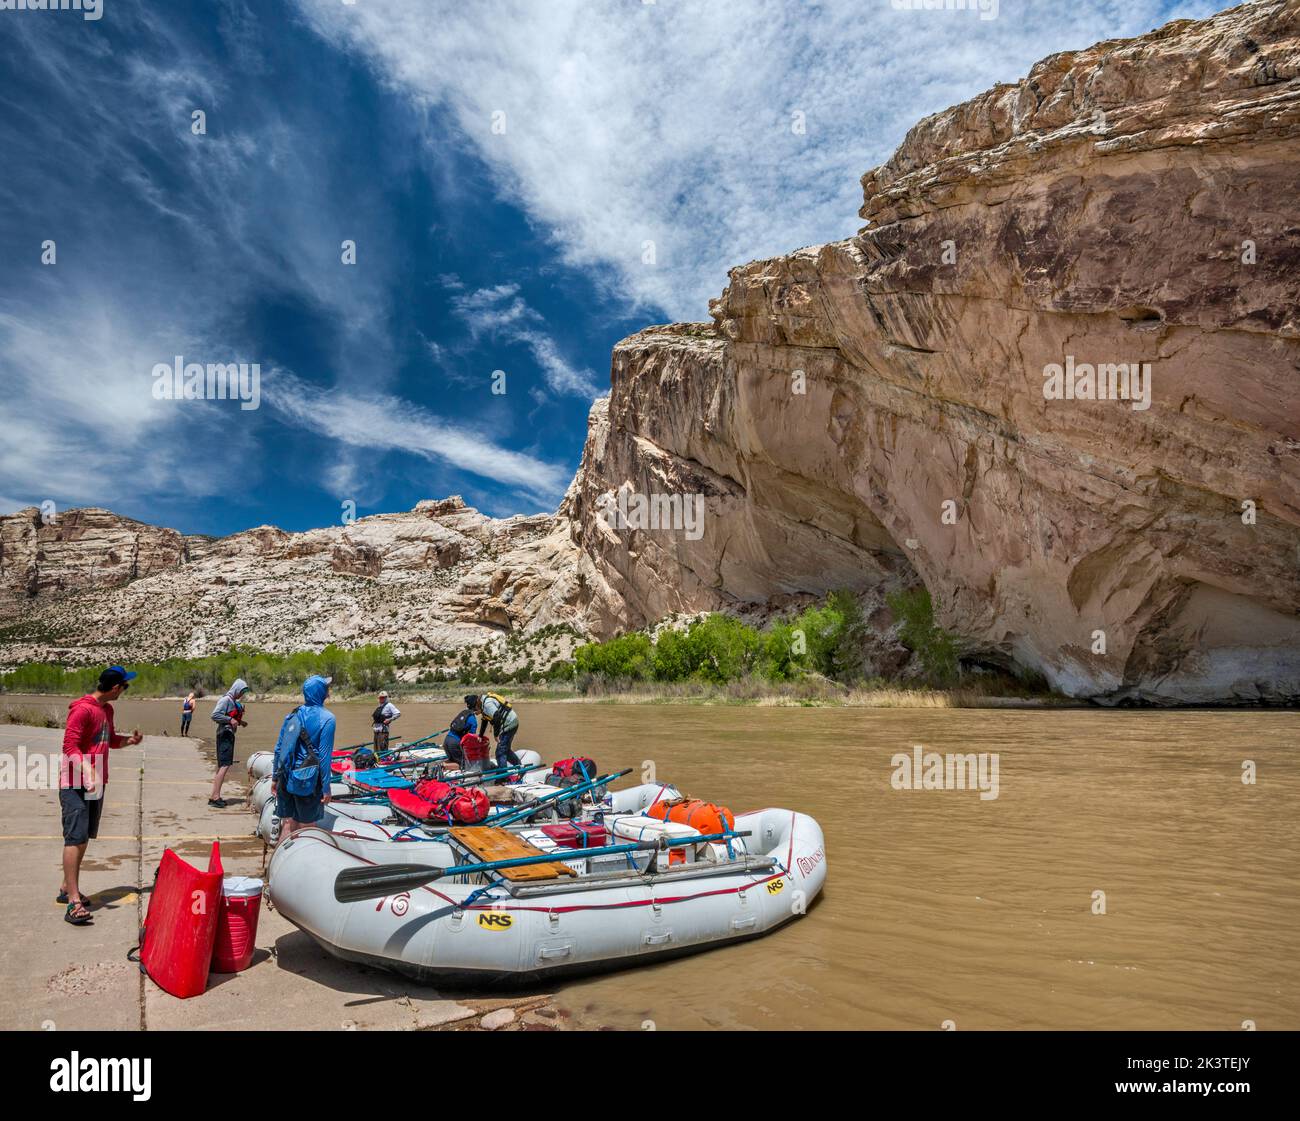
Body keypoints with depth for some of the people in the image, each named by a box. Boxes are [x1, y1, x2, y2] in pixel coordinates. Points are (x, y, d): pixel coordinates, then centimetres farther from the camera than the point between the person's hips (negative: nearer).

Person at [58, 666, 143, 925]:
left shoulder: (107, 709, 14)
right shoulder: (83, 709, -15)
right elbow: (70, 746, -20)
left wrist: (130, 739, 6)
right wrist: (87, 770, -33)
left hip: (97, 784, 9)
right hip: (76, 784, -9)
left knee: (84, 838, 15)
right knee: (75, 838, -12)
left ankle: (67, 889, 28)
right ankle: (74, 903, -13)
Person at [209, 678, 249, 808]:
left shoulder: (233, 701, 16)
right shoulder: (226, 700, -12)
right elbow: (215, 715, -21)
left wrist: (240, 722, 11)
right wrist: (230, 720, -24)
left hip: (229, 735, 10)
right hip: (224, 735, -10)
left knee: (221, 766, 12)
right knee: (225, 765, -14)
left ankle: (215, 796, 17)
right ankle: (215, 796, -15)